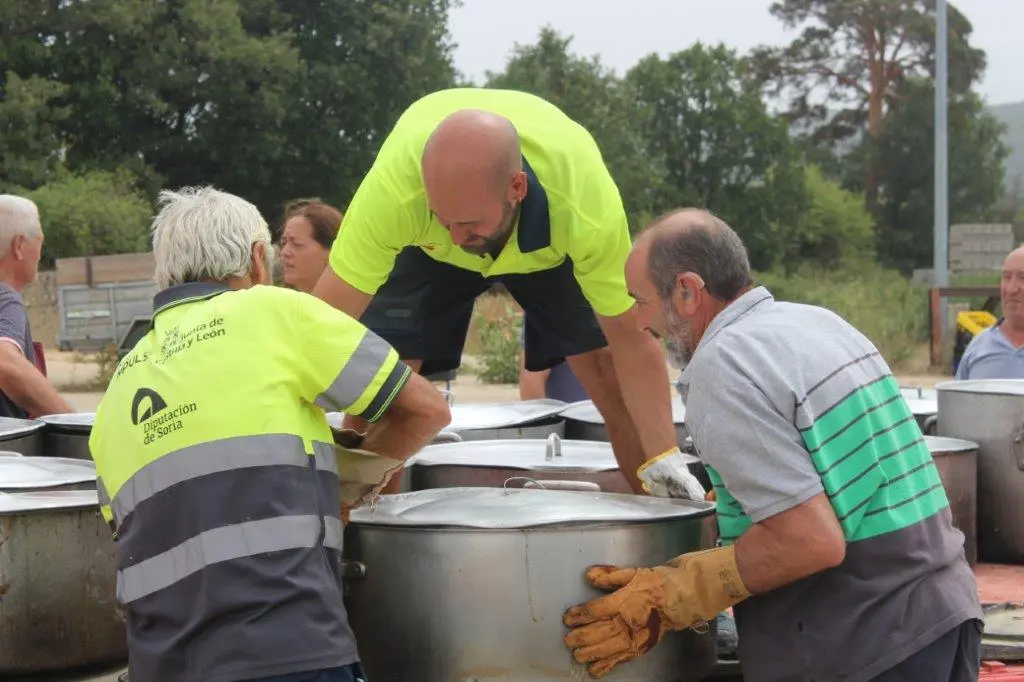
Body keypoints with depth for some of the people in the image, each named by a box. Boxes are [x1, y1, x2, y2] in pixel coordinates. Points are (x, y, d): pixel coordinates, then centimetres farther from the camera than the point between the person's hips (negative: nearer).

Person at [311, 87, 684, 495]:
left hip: (553, 244, 0)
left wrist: (665, 460, -34)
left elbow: (632, 338, -29)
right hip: (422, 247, 0)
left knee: (619, 389, -9)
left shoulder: (590, 204, -42)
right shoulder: (392, 191, -43)